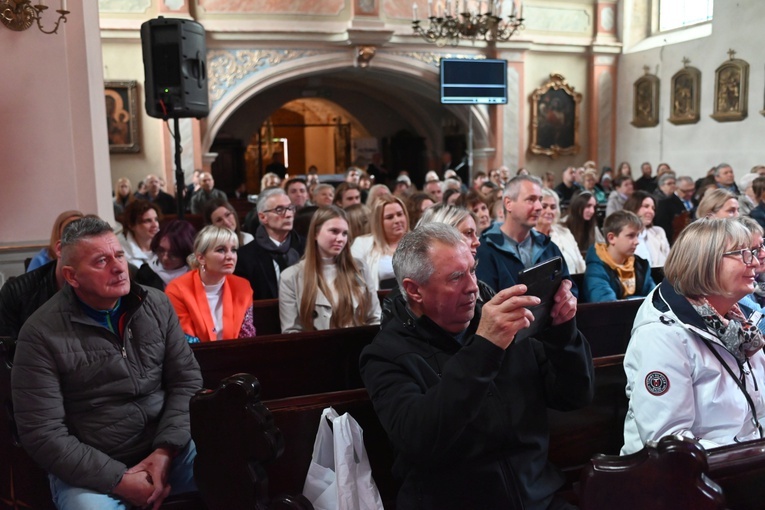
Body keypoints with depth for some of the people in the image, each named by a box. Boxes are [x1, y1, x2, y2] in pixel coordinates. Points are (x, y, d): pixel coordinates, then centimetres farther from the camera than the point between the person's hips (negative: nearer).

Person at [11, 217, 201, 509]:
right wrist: (119, 480, -16)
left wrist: (165, 450, -12)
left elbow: (187, 378, 2)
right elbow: (43, 434, -11)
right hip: (88, 469, -2)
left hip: (168, 448, 3)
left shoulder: (157, 304, 1)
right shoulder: (42, 333, -9)